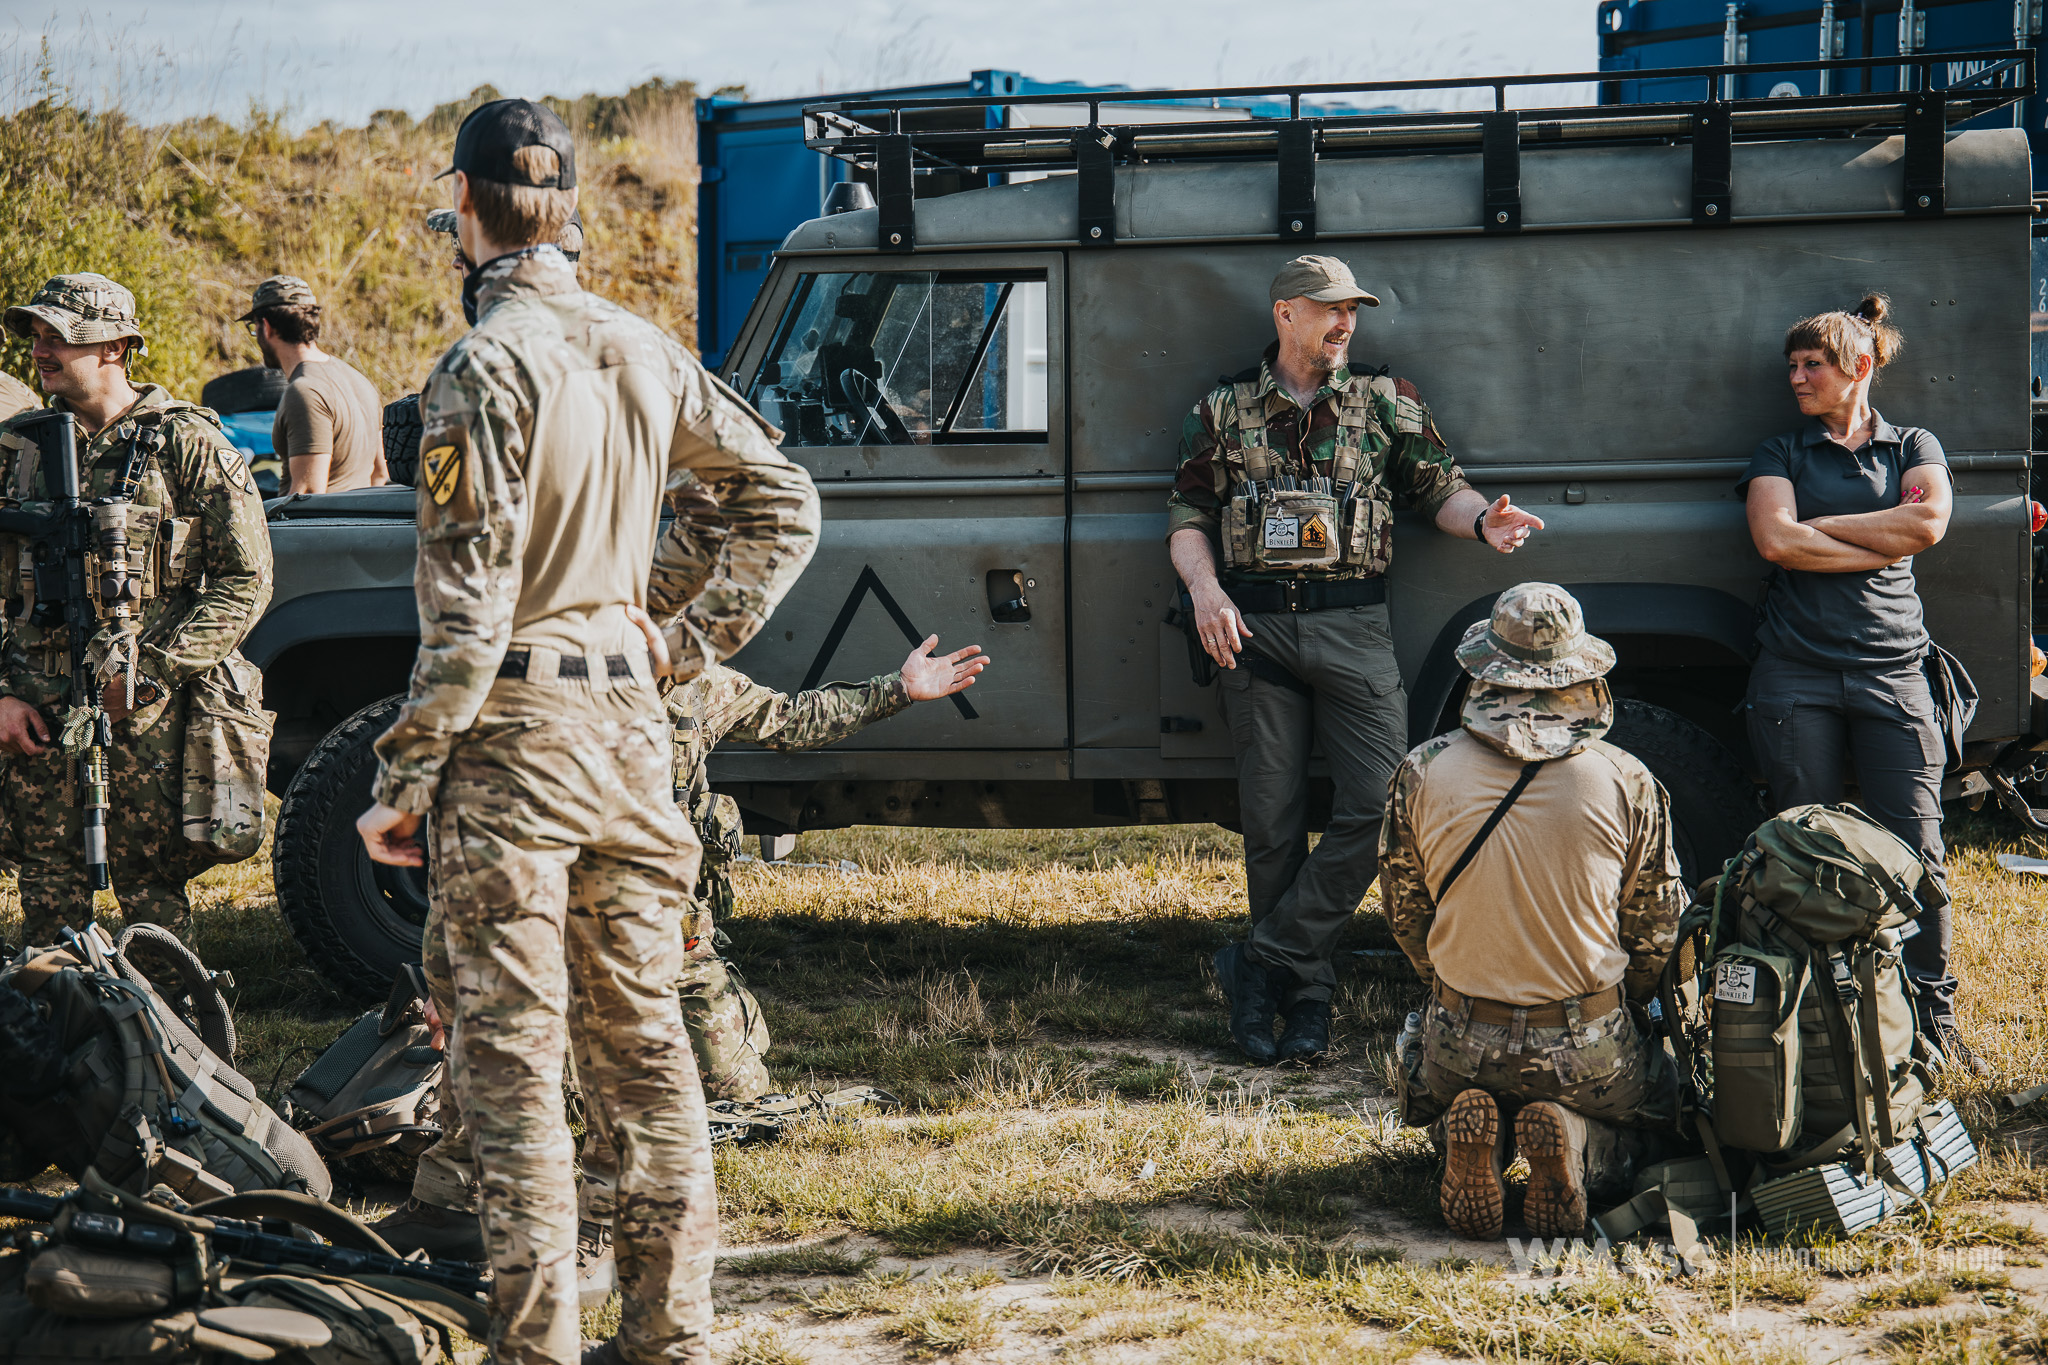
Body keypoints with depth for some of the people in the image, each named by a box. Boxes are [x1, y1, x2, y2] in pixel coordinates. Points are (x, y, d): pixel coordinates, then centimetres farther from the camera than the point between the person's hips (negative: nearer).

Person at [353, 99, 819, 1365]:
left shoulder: (485, 368, -13)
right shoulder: (645, 351, 8)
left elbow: (469, 603, -17)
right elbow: (786, 506, 13)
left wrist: (404, 776, -12)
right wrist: (689, 639, 12)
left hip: (514, 734, -6)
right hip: (632, 728, 7)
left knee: (513, 1049, -1)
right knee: (642, 1034, 12)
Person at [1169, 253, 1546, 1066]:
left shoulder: (1386, 404, 10)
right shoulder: (1224, 413, 9)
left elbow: (1439, 488, 10)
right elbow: (1187, 517, 9)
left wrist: (1482, 521, -12)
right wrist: (1205, 589, -9)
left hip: (1353, 628, 0)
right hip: (1256, 630, 0)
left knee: (1379, 803, -13)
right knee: (1271, 823, 1)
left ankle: (1261, 963, -4)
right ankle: (1306, 996, 11)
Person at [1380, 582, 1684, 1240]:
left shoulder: (1423, 773, -8)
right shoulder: (1627, 781, -10)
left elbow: (1404, 911, 4)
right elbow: (1657, 926, 1)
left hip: (1462, 1038, 1)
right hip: (1589, 1048, -1)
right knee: (1647, 1120, 30)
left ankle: (1467, 1135, -3)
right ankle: (1575, 1144, -6)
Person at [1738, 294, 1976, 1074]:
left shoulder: (1913, 449, 14)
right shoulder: (1781, 455, 14)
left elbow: (1929, 523, -7)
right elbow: (1774, 539, -6)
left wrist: (1818, 524, -4)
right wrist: (1883, 542, -6)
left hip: (1891, 671, 0)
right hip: (1797, 674, 0)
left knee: (1916, 854, -5)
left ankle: (1933, 1015, 3)